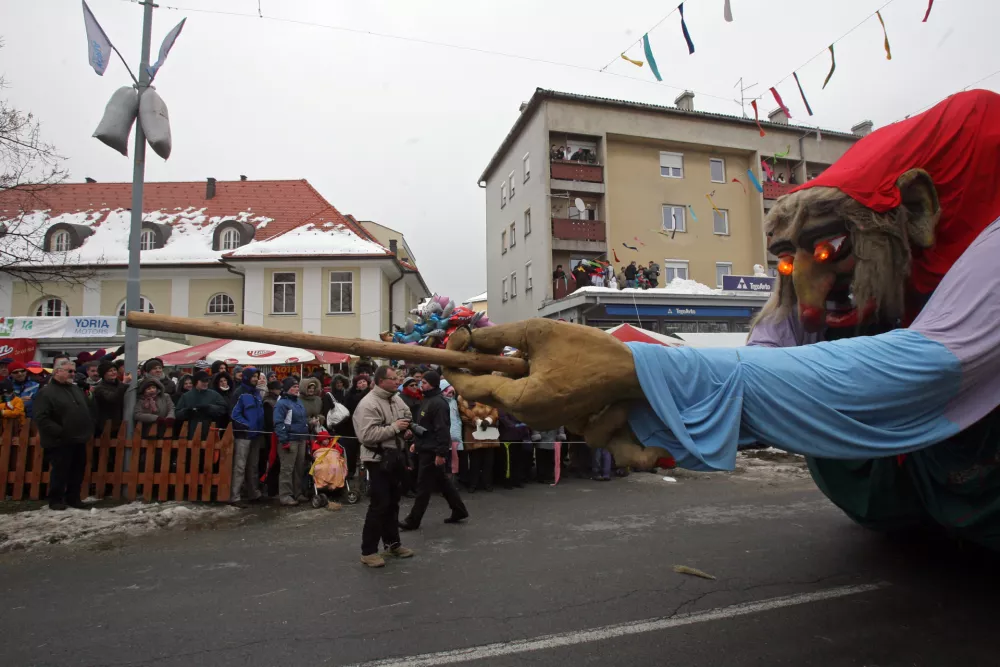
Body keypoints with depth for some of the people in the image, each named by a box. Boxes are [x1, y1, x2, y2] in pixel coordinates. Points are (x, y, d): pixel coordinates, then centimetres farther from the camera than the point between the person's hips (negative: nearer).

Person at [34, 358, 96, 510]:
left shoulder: (77, 389, 14)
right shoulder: (46, 392, -10)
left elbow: (90, 409, 22)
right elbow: (41, 418, -17)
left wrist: (89, 427, 9)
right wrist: (60, 432, -20)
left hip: (79, 439, 7)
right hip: (60, 442, -7)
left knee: (78, 471, 12)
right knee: (59, 472, 0)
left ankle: (73, 498, 23)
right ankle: (55, 500, 14)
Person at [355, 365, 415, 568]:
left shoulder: (397, 399, 9)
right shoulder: (368, 404, -19)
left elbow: (408, 417, 24)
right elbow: (367, 435, -28)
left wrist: (406, 425, 0)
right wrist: (394, 428, -23)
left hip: (395, 457, 8)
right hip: (378, 460, -8)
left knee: (393, 503, 17)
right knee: (379, 505, -5)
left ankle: (392, 543, 31)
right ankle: (368, 551, 8)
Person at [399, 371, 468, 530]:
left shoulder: (438, 403, -19)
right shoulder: (426, 400, 13)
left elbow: (442, 429, -24)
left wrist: (441, 453, -25)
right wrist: (416, 442, 17)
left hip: (432, 451, -10)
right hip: (426, 448, 10)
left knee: (423, 486, 0)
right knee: (443, 482, 16)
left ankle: (413, 520, 10)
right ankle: (459, 510, 27)